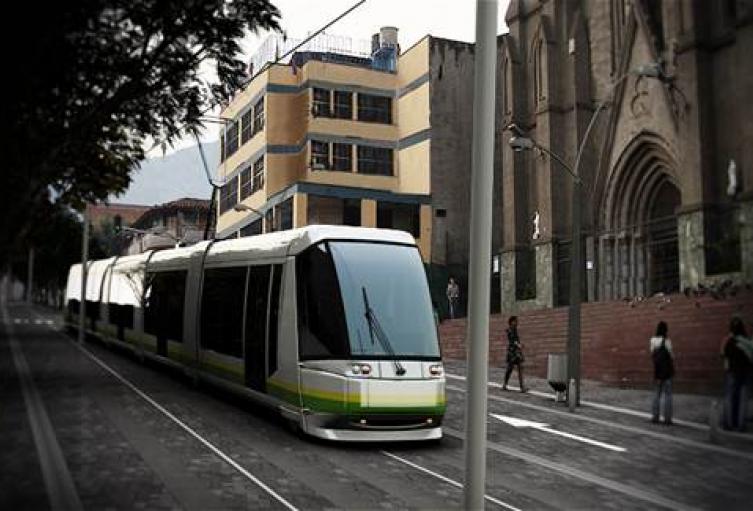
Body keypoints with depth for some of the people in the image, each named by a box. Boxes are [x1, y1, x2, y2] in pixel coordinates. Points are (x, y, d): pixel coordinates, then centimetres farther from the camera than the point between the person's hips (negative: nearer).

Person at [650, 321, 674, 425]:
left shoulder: (652, 340, 0)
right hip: (667, 370, -5)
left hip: (657, 370, 5)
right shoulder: (666, 341, -14)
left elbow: (652, 355, 2)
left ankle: (655, 416, 12)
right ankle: (667, 418, 2)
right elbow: (671, 356, -9)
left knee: (657, 393, 14)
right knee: (668, 394, 2)